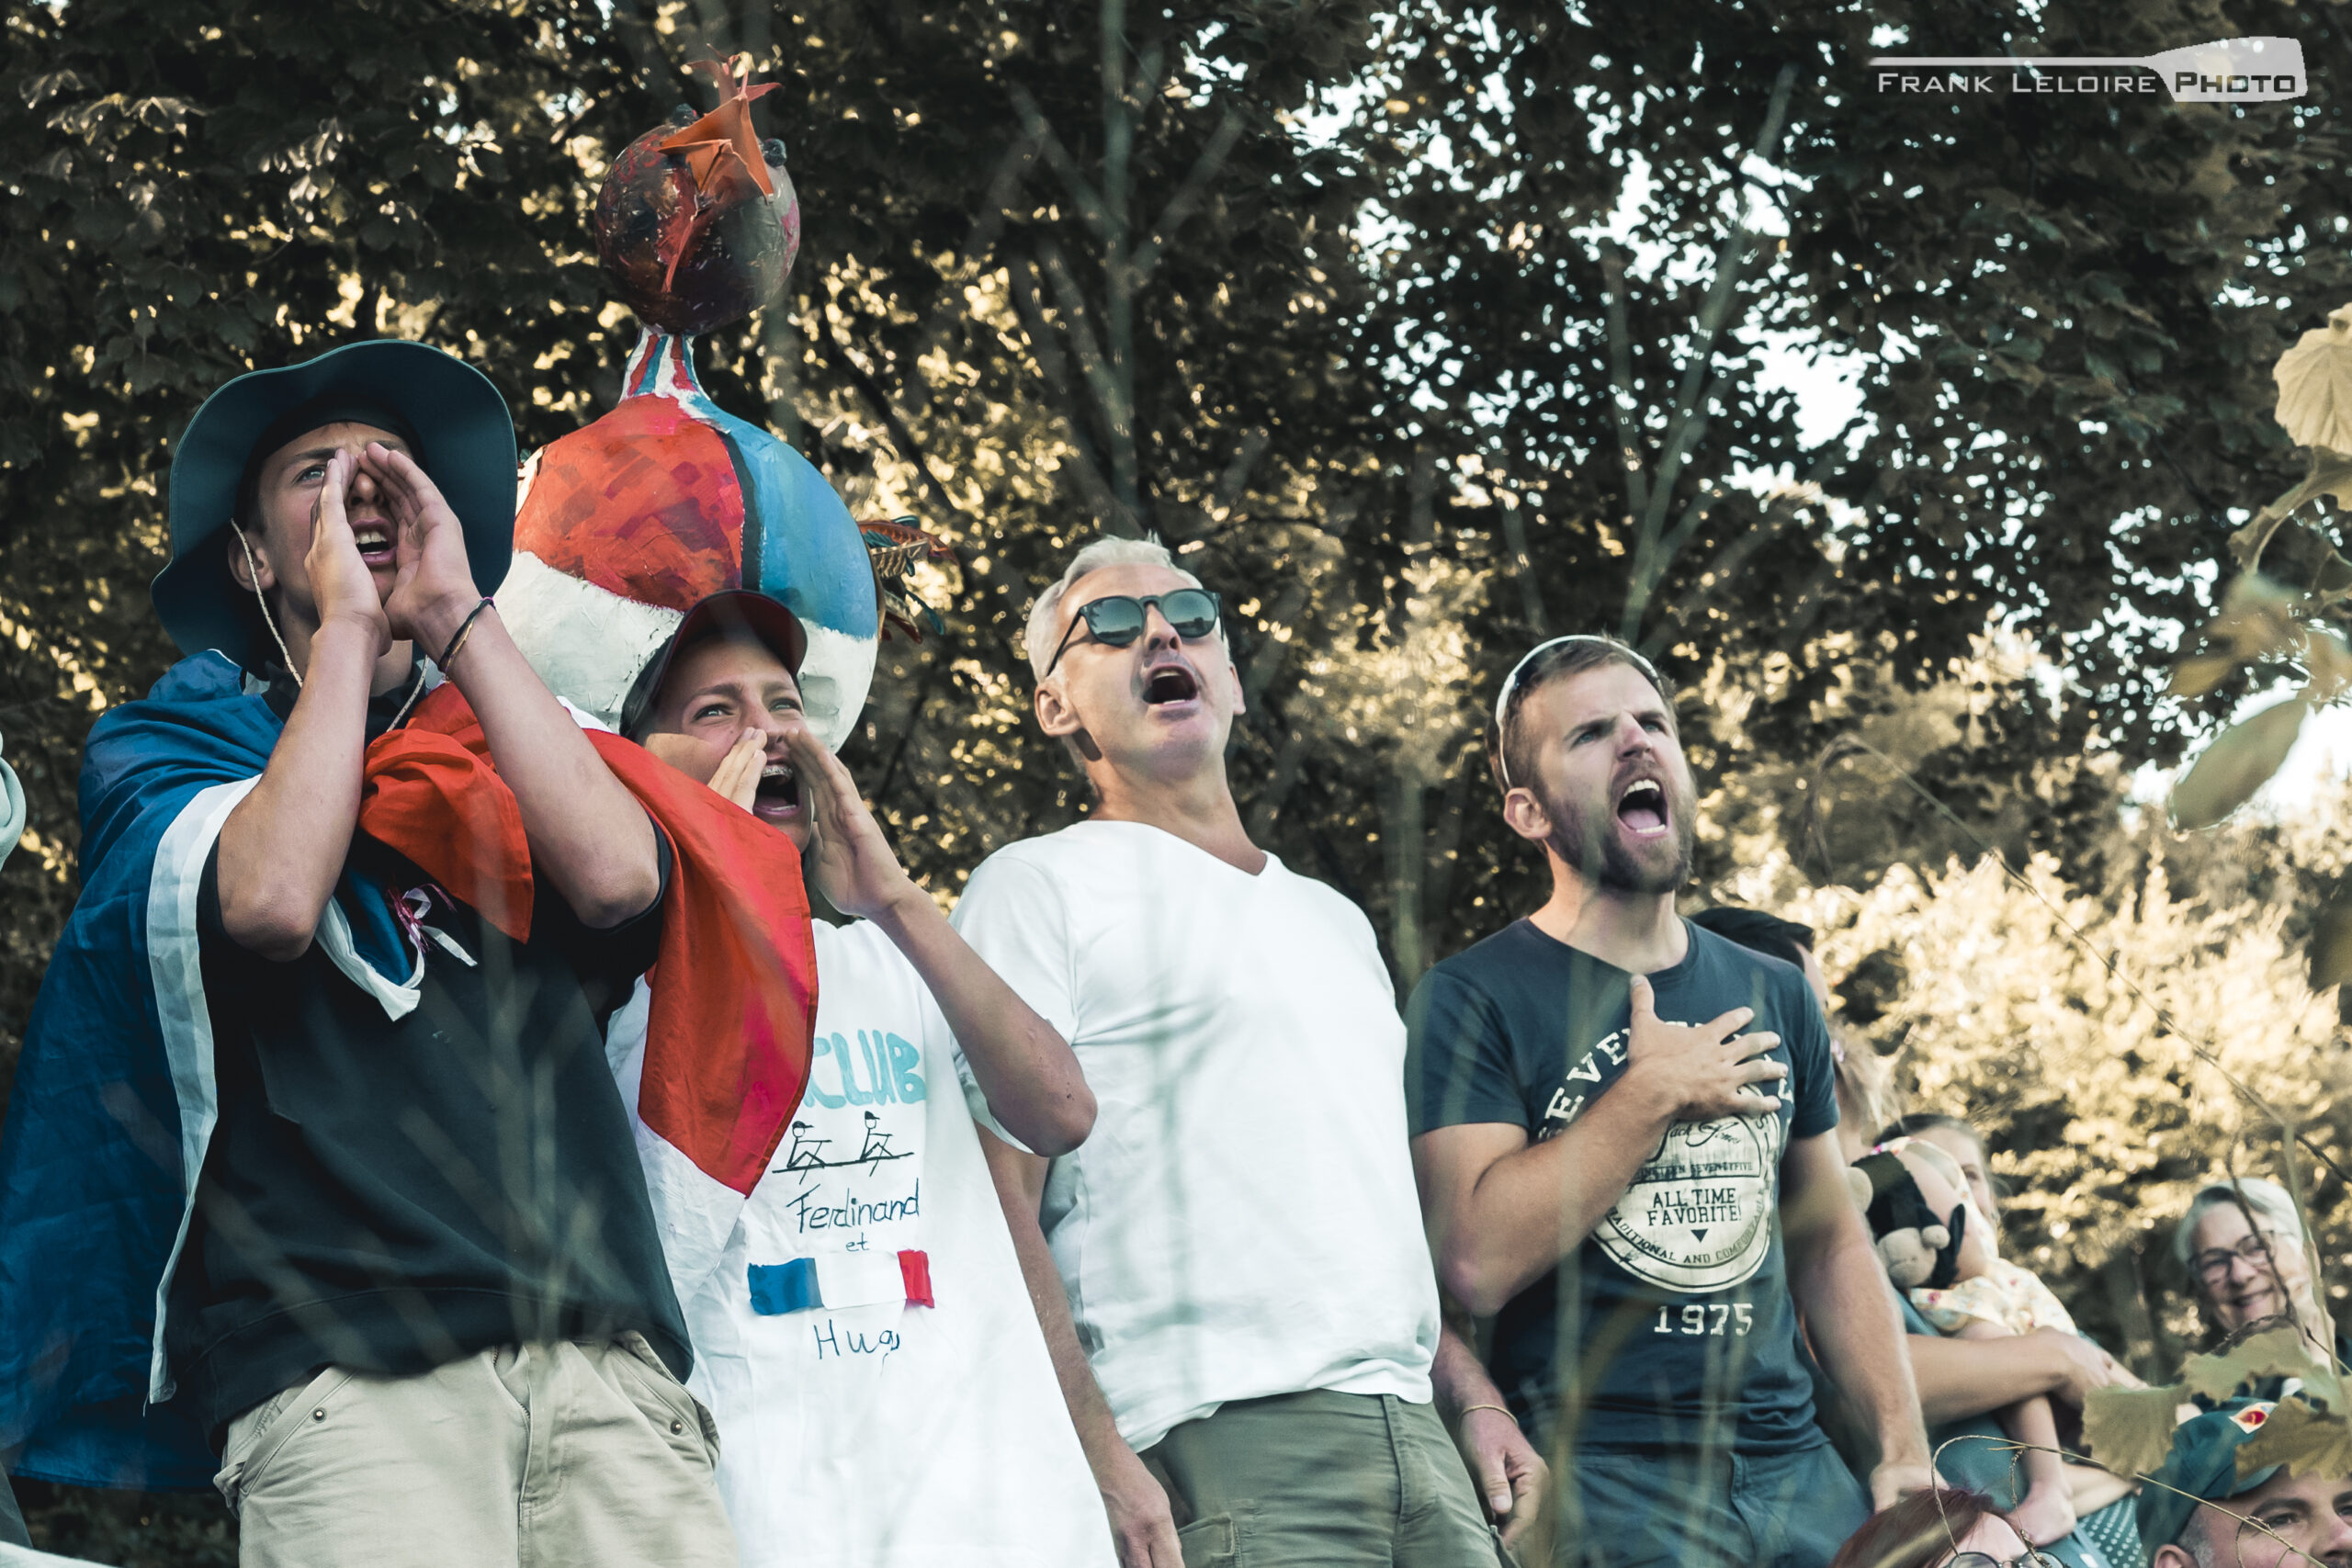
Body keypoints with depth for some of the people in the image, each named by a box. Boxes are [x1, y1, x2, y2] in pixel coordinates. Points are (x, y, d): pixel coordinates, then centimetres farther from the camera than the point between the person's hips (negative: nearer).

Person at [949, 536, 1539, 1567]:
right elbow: (999, 1201, -6)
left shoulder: (1333, 920, 26)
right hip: (1222, 1443, -7)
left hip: (1413, 1436, 7)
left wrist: (1473, 1397, 14)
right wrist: (1098, 1462, -16)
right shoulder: (1037, 889, 3)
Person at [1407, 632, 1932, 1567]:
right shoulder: (1471, 1000, -5)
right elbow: (1478, 1261, -18)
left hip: (1795, 1465, 6)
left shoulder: (1772, 995, 14)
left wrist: (1904, 1448, 8)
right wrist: (1650, 1094, -12)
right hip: (1603, 1480, -5)